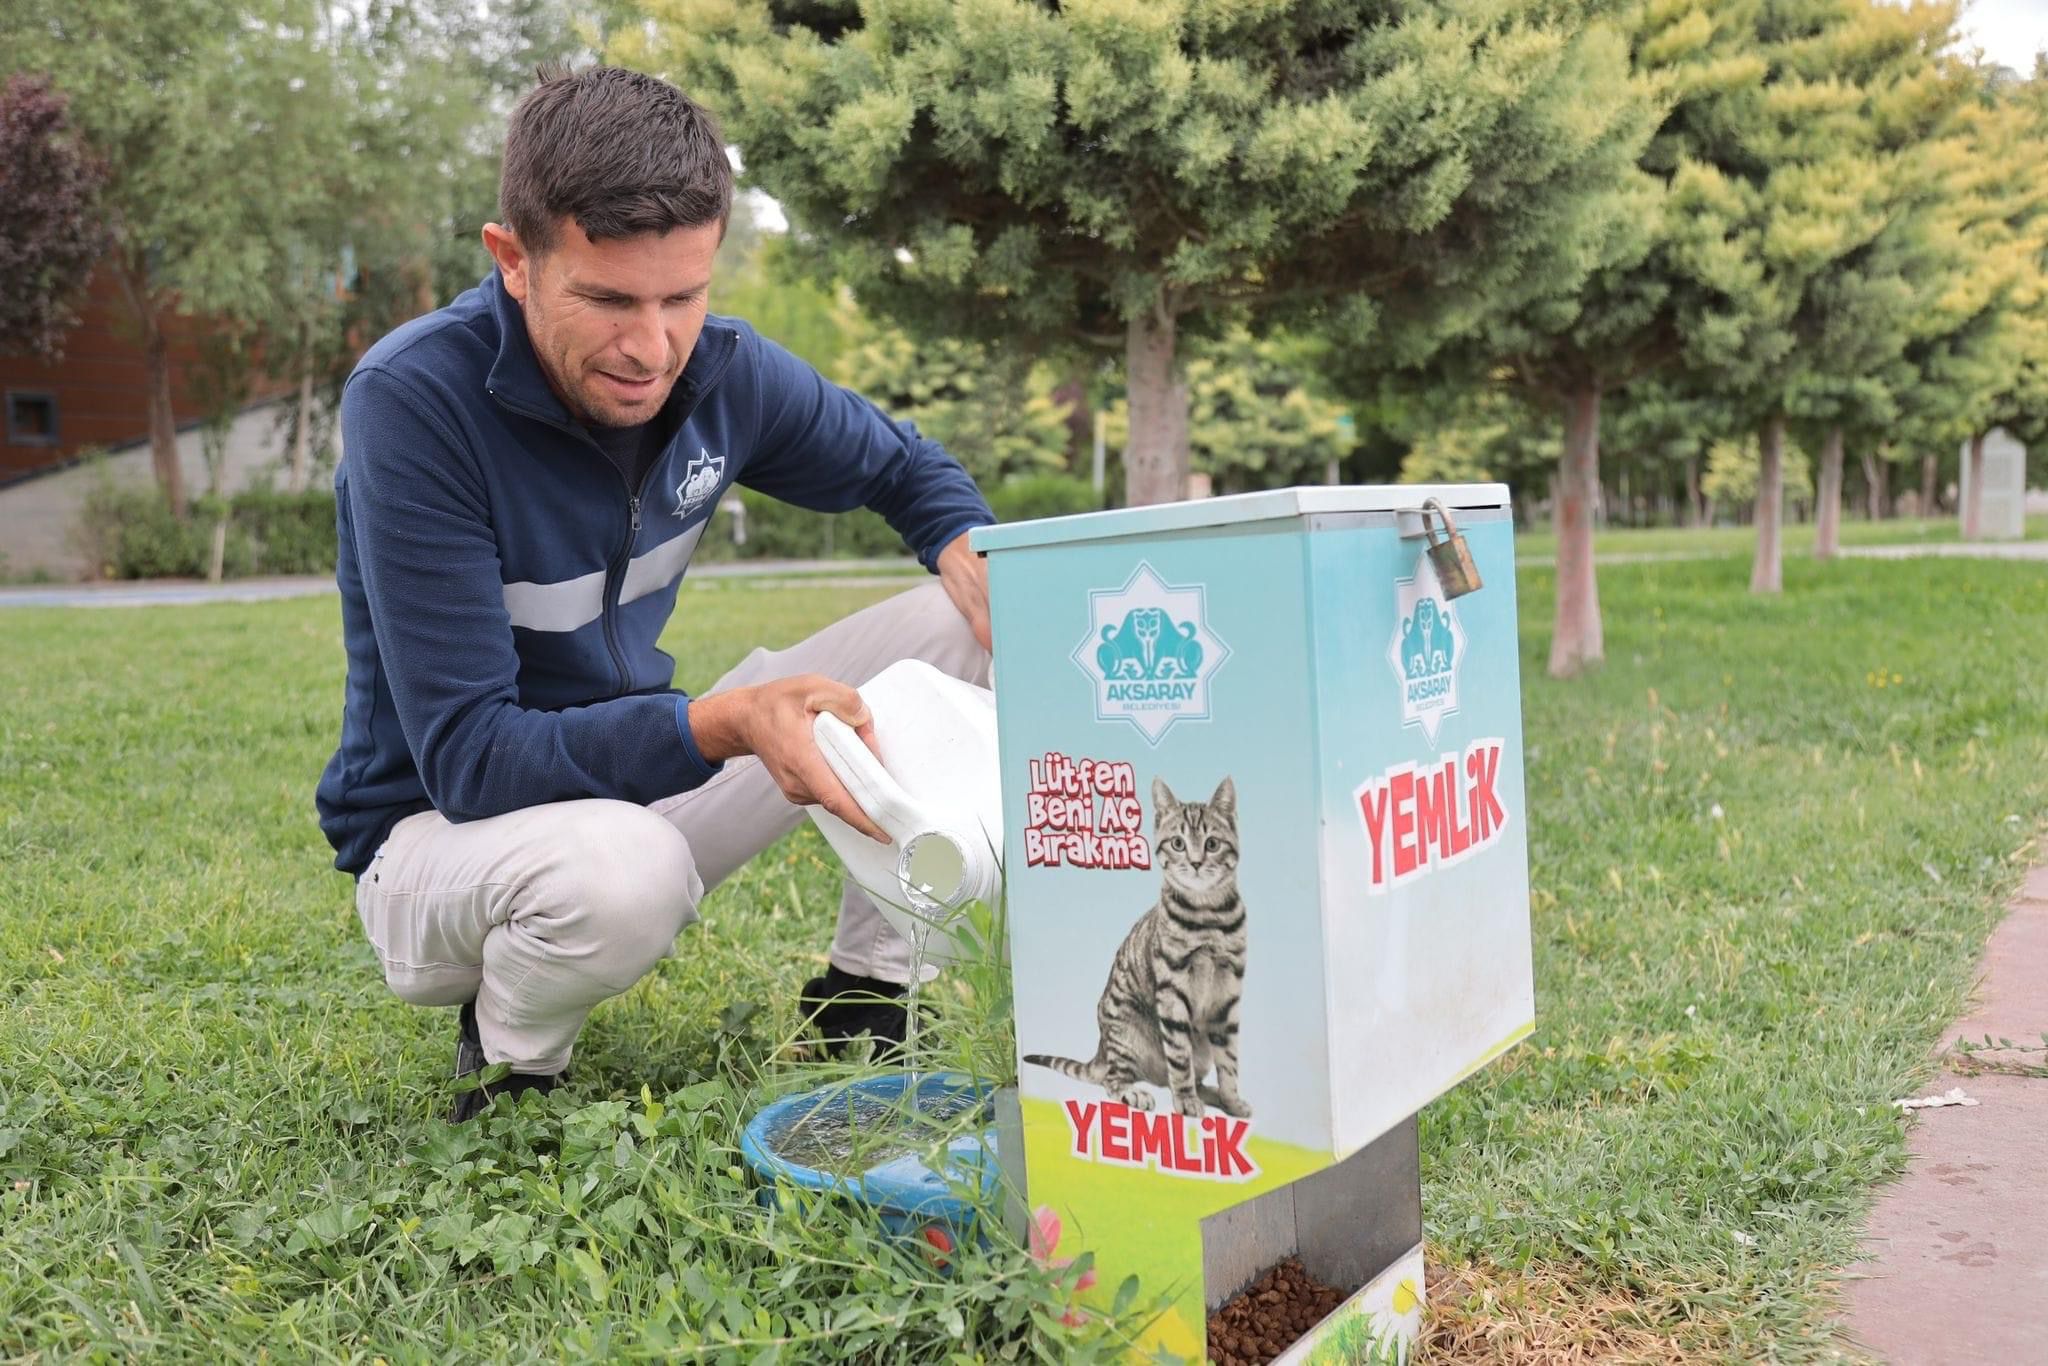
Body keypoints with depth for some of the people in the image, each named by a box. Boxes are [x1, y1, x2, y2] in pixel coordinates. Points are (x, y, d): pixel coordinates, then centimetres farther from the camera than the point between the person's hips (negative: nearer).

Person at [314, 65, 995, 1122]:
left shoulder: (721, 369, -8)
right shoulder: (411, 401, -25)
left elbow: (904, 468, 10)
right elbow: (465, 755, -27)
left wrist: (979, 563, -14)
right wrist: (721, 725, -43)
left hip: (639, 775, 6)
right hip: (441, 829, -5)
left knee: (956, 629, -6)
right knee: (619, 868, -42)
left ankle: (864, 1000, 3)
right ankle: (506, 1058, -5)